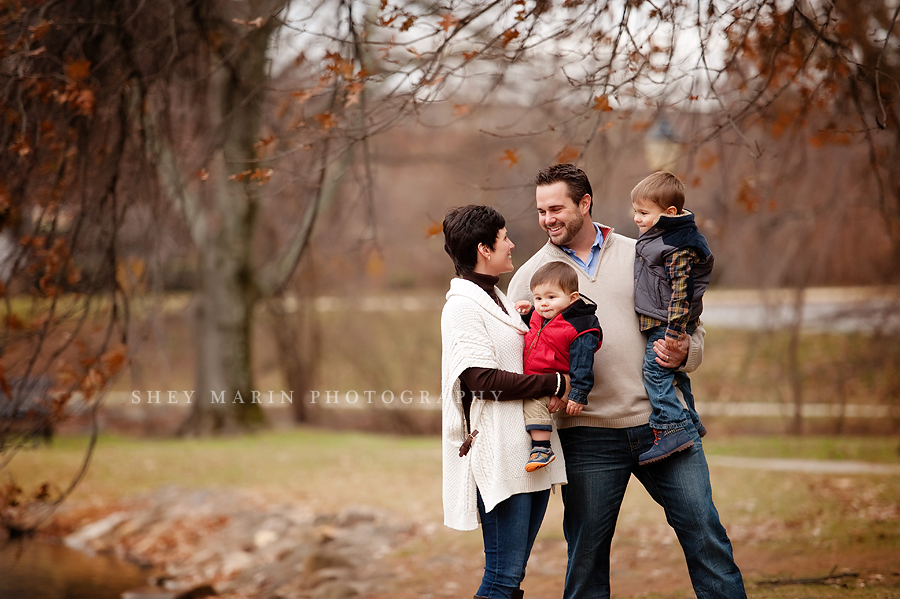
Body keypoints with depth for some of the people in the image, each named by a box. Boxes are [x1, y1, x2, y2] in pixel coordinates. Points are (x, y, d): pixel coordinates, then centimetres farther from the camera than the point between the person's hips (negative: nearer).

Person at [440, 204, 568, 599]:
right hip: (500, 458, -9)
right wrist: (554, 383, -14)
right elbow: (483, 380, -17)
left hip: (531, 454, 9)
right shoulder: (462, 305, -8)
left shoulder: (498, 300, 20)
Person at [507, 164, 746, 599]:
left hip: (661, 421, 1)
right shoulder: (529, 277, 7)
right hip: (588, 436, -1)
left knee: (704, 530, -1)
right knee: (587, 551, 4)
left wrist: (683, 353, -9)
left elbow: (690, 326, 14)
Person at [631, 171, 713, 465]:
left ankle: (671, 429, -14)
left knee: (656, 371, -13)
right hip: (659, 323, 11)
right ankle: (690, 421, 32)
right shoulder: (654, 237, 12)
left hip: (667, 323, -11)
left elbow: (681, 290, -24)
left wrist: (674, 330, -25)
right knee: (674, 374, 19)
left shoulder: (679, 247, -21)